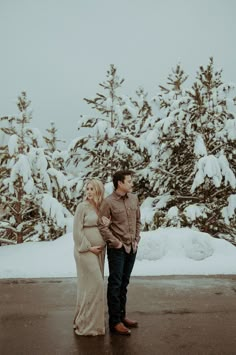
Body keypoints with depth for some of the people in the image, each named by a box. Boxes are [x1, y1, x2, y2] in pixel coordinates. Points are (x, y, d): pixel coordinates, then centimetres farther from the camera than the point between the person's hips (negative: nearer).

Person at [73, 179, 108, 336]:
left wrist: (106, 223, -8)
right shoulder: (82, 207, -8)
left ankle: (88, 320, 26)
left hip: (99, 251, 6)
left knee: (95, 284, 12)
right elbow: (77, 231, -11)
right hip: (86, 250, -6)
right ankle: (87, 323, 8)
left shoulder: (102, 207, 8)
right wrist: (88, 247, -13)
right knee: (93, 284, -6)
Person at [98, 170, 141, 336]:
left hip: (132, 248, 6)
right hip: (117, 249, -6)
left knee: (124, 283, 17)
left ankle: (122, 315, 32)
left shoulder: (134, 198, 4)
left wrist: (137, 239, 6)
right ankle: (115, 321, 15)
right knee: (115, 284, 4)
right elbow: (102, 225, -14)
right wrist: (115, 242, -13)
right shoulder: (109, 202, -14)